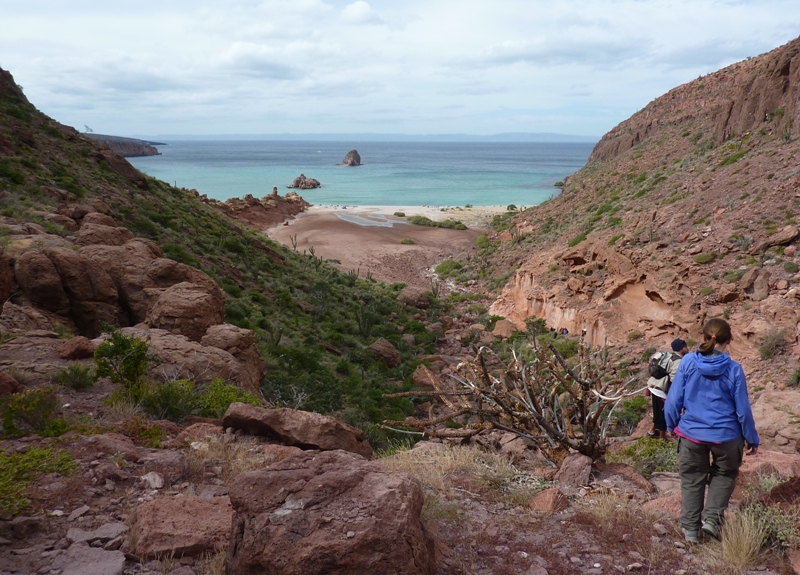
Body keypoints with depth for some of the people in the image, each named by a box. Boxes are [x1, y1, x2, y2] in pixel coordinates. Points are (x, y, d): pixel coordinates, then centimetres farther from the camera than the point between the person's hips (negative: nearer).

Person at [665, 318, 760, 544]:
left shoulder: (688, 362, -10)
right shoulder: (733, 369, -12)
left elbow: (674, 400, -5)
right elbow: (743, 409, -6)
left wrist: (671, 425, 12)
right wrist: (752, 440, 8)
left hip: (691, 434, 1)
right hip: (726, 436, -1)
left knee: (692, 479, 15)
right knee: (724, 475, 23)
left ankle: (690, 528, 20)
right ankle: (712, 518, 11)